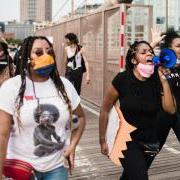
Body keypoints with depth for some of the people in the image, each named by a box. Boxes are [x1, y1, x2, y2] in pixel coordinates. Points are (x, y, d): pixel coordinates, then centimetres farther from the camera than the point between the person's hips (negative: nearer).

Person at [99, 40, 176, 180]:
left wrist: (164, 80, -20)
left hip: (149, 141, 4)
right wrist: (102, 140, -5)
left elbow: (171, 109, -16)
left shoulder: (157, 80, -8)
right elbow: (105, 110, -9)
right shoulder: (122, 79, -17)